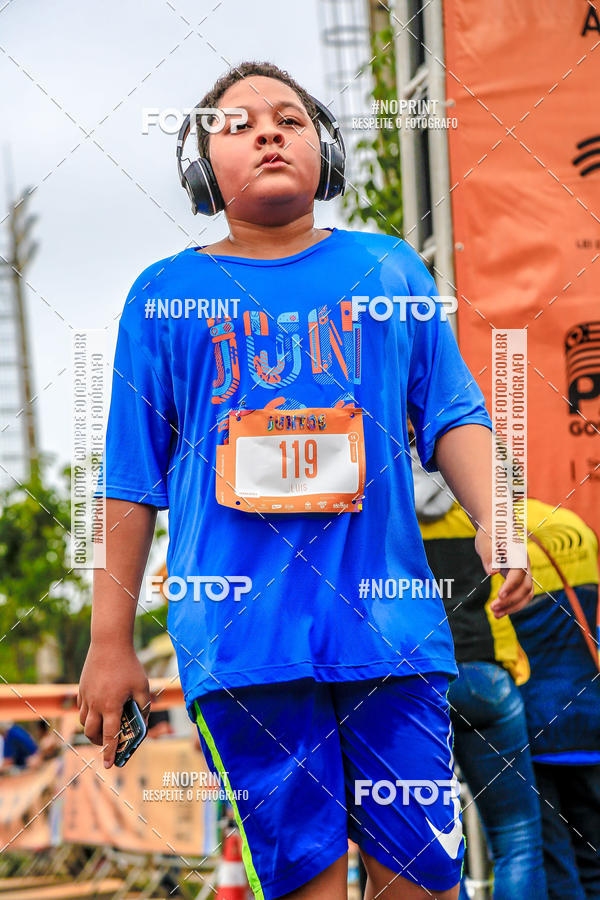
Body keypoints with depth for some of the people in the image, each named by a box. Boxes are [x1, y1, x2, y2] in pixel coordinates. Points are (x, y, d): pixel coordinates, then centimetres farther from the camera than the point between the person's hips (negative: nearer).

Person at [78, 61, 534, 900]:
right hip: (238, 634, -1)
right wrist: (110, 640, 9)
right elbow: (132, 482, 10)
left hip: (388, 622, 2)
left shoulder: (390, 268, 13)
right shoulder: (165, 294, 9)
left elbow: (453, 419, 14)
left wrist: (496, 521, -5)